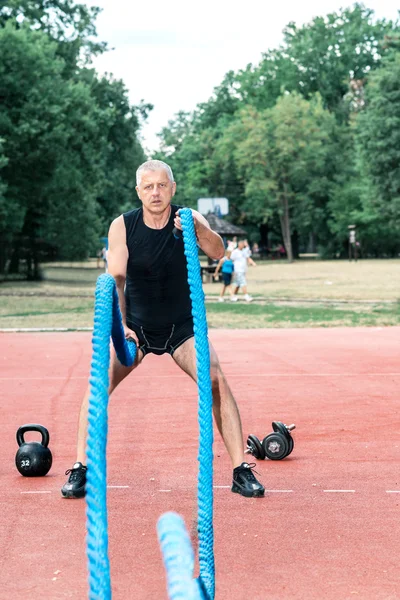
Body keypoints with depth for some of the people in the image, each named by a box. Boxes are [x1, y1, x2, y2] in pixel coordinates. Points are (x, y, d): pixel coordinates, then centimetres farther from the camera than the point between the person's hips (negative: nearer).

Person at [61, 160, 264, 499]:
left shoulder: (190, 219, -12)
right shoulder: (123, 226, -11)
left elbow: (218, 252, -28)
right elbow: (115, 279, -13)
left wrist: (196, 228, -48)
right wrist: (121, 325, -26)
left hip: (183, 327, 0)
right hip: (135, 326, 1)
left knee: (217, 382, -17)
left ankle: (241, 471, -8)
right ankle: (81, 469, -3)